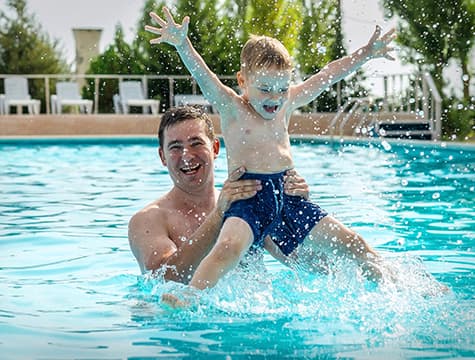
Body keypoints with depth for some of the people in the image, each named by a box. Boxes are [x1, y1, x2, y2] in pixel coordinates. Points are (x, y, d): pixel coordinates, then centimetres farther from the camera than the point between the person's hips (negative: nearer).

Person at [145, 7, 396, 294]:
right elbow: (203, 75, -21)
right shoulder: (231, 107, -4)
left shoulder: (288, 102, 11)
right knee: (228, 248, -34)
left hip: (288, 197, 5)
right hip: (248, 198, -5)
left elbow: (328, 75, 19)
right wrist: (182, 44, -39)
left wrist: (367, 53, 22)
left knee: (352, 244, 7)